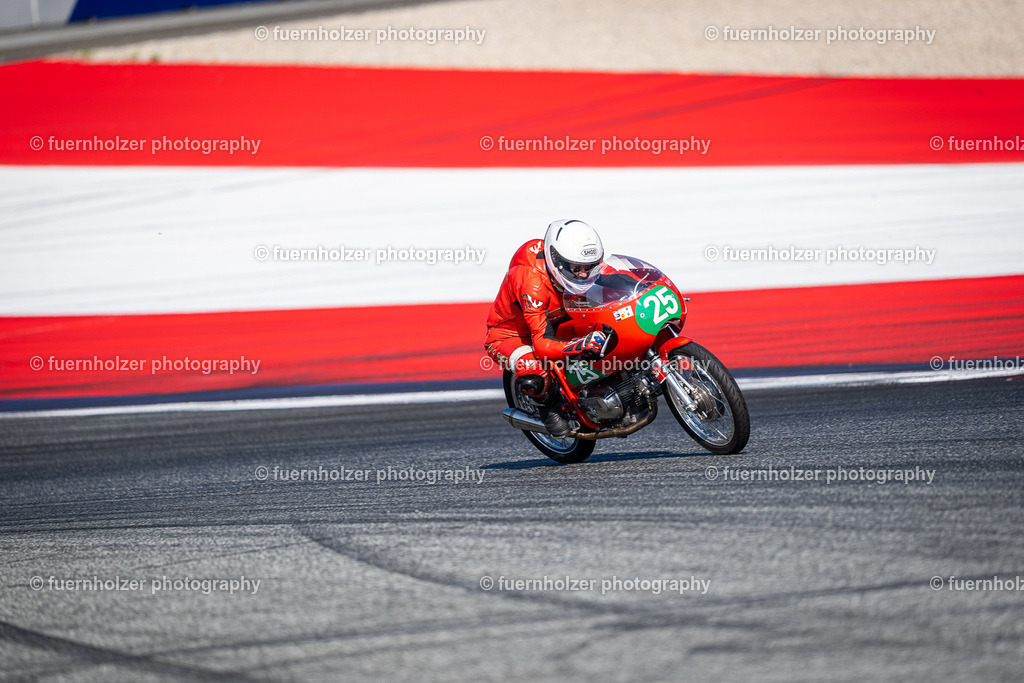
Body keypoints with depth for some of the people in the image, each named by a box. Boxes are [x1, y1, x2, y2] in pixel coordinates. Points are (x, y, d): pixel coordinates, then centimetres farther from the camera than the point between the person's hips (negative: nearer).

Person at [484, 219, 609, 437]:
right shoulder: (531, 282, -39)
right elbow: (541, 345, -43)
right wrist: (579, 347, -59)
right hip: (509, 335, -8)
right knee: (533, 381, -36)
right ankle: (548, 405, -2)